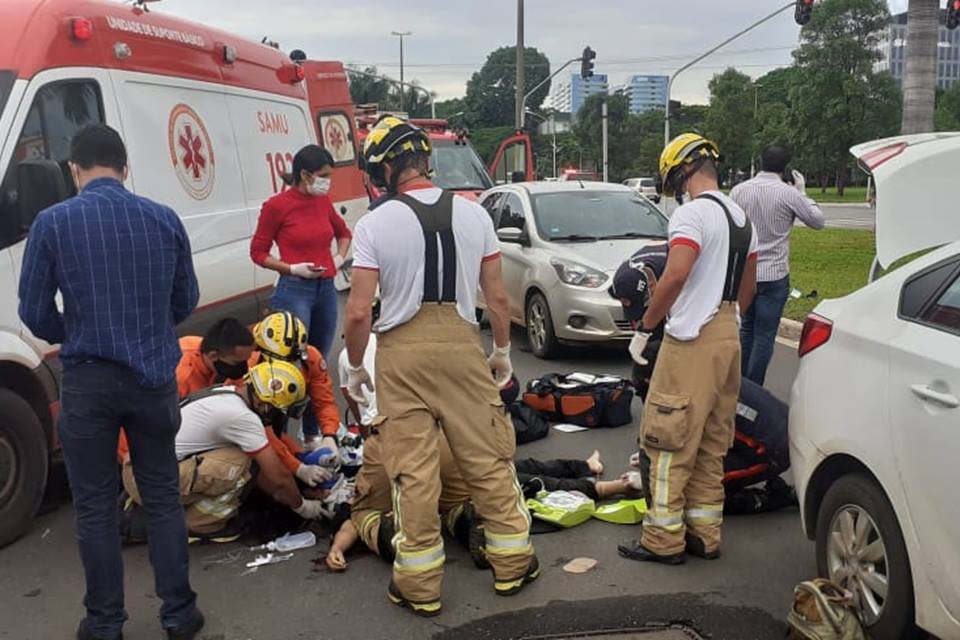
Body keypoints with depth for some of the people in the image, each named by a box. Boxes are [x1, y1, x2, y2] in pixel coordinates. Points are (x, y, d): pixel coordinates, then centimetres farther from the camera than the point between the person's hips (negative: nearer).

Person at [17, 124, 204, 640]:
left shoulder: (53, 223, -6)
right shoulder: (164, 219, 1)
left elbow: (35, 313, -2)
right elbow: (186, 301, 8)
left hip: (89, 381, -2)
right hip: (154, 375, 2)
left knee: (94, 507, 10)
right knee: (162, 498, 13)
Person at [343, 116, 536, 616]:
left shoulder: (375, 224, -6)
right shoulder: (474, 214, 2)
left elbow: (358, 312, -8)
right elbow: (497, 297, 5)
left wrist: (354, 368, 6)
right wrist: (503, 351, 18)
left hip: (401, 353, -2)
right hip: (461, 343, 2)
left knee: (413, 471, 5)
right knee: (488, 459, 12)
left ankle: (420, 585, 15)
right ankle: (512, 565, 24)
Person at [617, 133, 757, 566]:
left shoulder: (693, 213, -13)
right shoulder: (741, 217, 16)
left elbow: (675, 276, -24)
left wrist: (646, 325, -14)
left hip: (691, 340, -9)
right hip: (728, 337, 9)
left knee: (669, 441, -3)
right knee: (711, 444, 13)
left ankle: (663, 539, 2)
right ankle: (705, 533, 20)